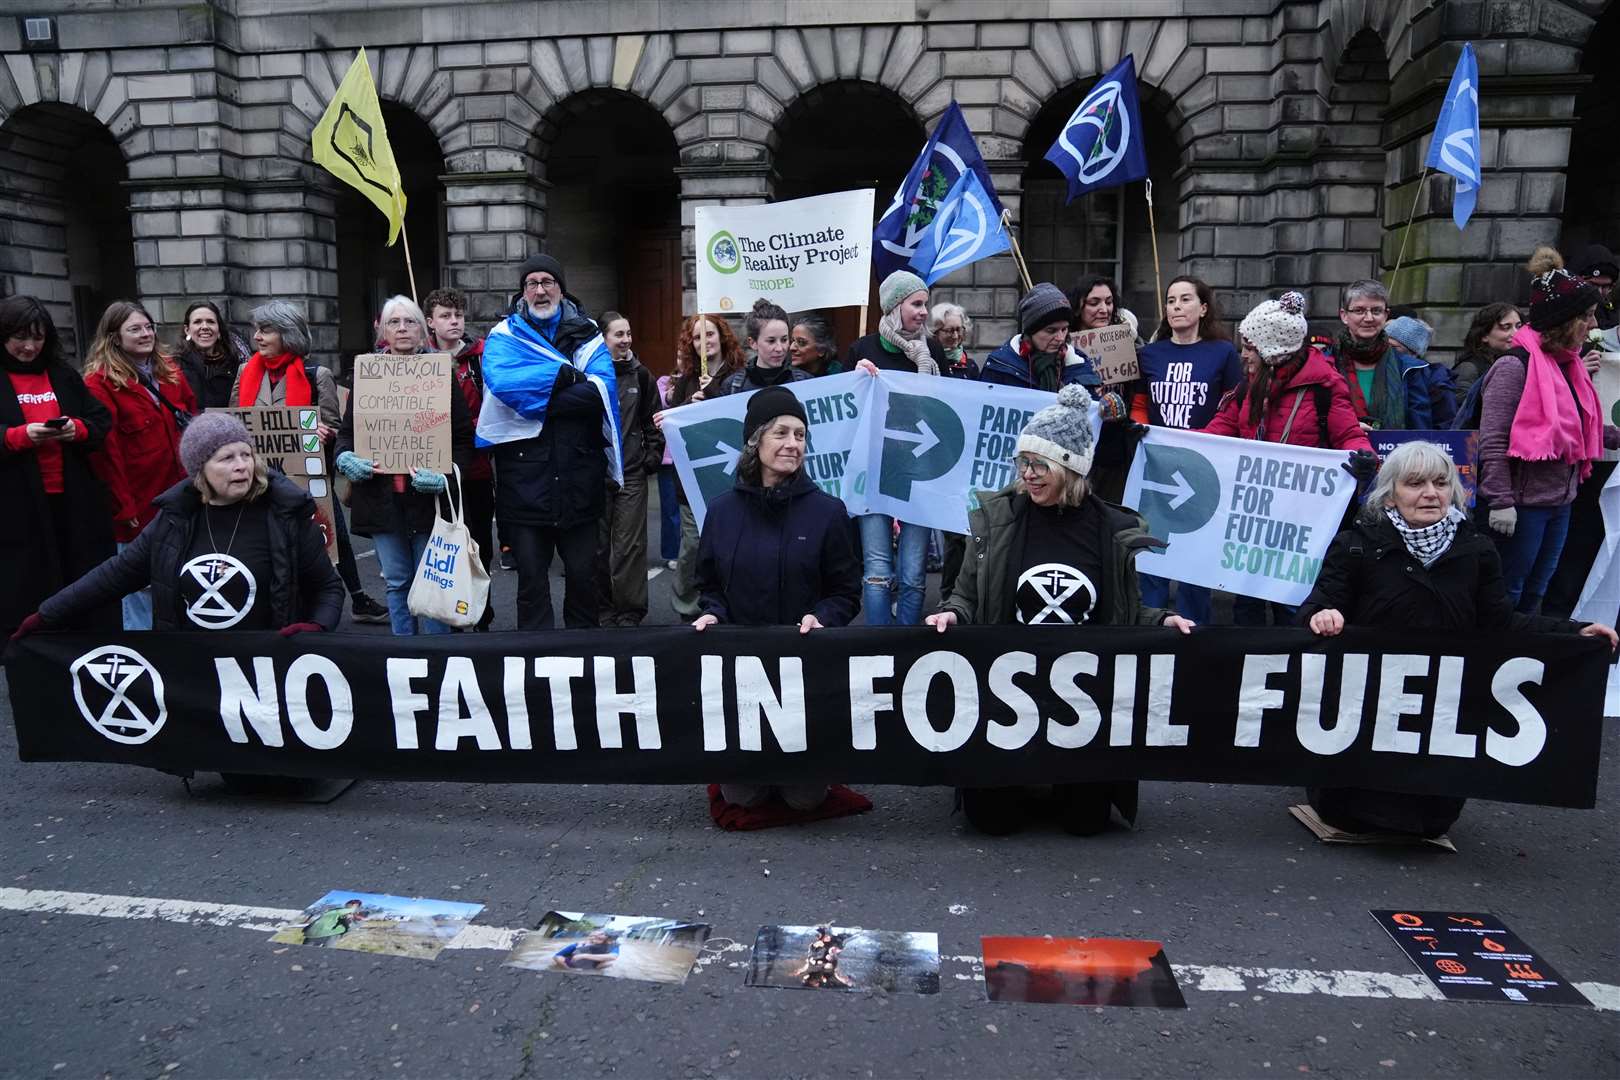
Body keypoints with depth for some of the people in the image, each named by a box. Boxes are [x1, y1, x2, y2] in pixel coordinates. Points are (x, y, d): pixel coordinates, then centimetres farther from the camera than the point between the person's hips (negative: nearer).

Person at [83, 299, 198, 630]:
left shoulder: (169, 371, 11)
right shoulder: (100, 383, -9)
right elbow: (104, 451, -12)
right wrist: (124, 508, -13)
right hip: (140, 506, -5)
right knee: (140, 588, 5)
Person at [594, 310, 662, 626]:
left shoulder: (640, 375, 8)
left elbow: (653, 420, 12)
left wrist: (651, 457, 4)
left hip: (632, 473, 1)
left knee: (629, 546, -2)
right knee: (598, 545, 6)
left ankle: (630, 612, 7)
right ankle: (603, 609, 18)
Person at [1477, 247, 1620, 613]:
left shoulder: (1567, 364, 11)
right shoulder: (1515, 366, -16)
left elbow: (1577, 428, 20)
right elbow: (1493, 441, -20)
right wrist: (1500, 501, -22)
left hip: (1560, 502, 9)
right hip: (1524, 504, -9)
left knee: (1535, 592, 19)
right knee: (1507, 593, 1)